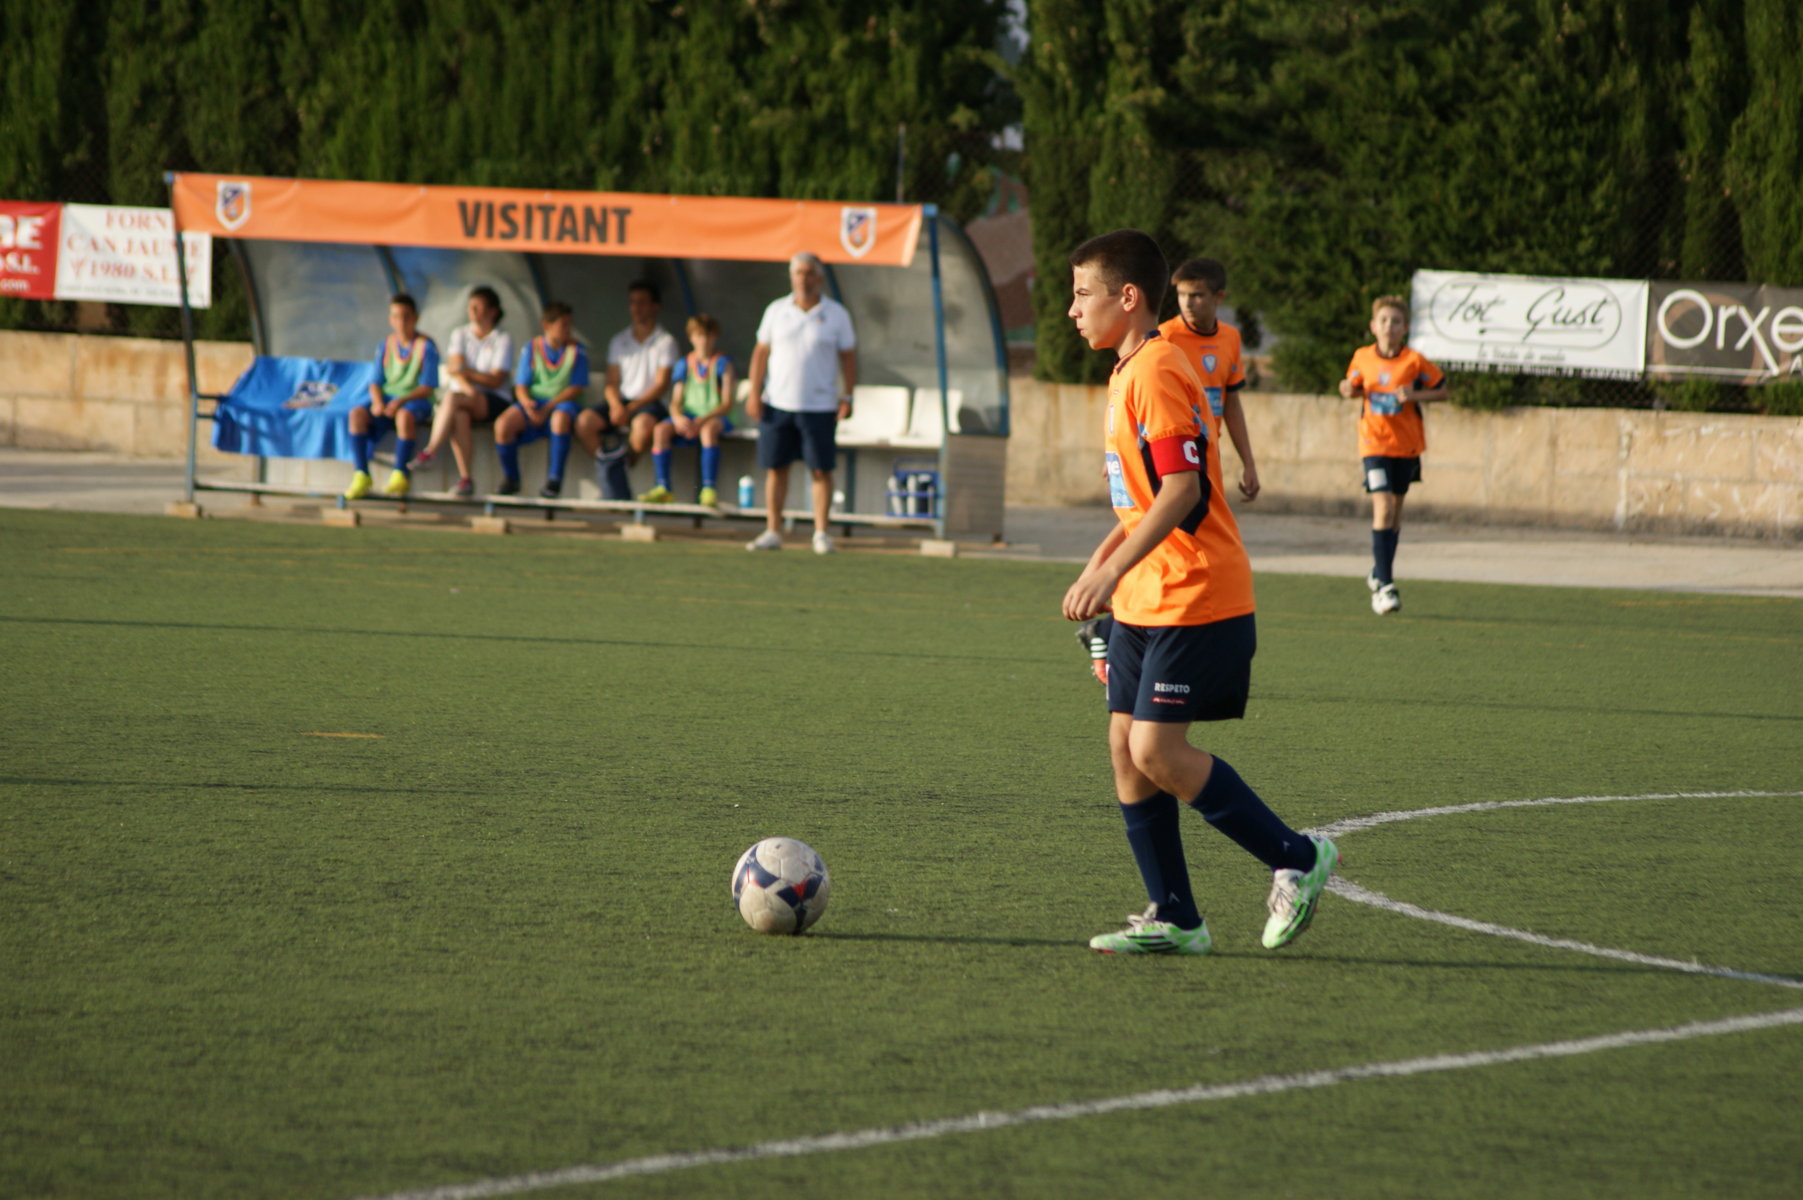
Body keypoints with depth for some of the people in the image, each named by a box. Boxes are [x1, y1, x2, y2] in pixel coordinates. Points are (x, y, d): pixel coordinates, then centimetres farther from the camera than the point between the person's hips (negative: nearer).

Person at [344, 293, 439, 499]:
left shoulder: (426, 346, -4)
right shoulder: (386, 346, 9)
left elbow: (427, 387, -12)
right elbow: (375, 383, 7)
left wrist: (401, 401, -26)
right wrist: (378, 402, -16)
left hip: (416, 400, -4)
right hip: (387, 398, 4)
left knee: (404, 415, -40)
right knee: (357, 414, -25)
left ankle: (401, 474, -28)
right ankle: (361, 475, -25)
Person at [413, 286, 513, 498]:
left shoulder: (503, 339, 2)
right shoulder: (460, 334, 15)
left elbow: (496, 381, -7)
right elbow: (454, 367, -1)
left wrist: (467, 373, -18)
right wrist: (468, 387, -21)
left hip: (494, 401, -3)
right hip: (464, 398, 3)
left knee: (452, 399, -33)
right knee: (459, 416, -34)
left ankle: (431, 451, -38)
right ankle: (466, 478, -39)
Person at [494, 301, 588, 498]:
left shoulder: (577, 350, 1)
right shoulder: (532, 349, 6)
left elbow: (576, 389, -7)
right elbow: (521, 387, 3)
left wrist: (548, 407, -18)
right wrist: (527, 404, -21)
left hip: (562, 402, -2)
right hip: (533, 402, 2)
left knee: (560, 418, -40)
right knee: (503, 424, -27)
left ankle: (554, 479, -28)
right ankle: (510, 480, -3)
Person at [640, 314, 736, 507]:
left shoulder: (722, 364, 1)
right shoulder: (684, 364, 12)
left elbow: (727, 404, -7)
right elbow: (675, 402, 7)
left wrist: (703, 420, -23)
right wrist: (678, 418, -17)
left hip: (714, 417, -4)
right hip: (687, 417, 4)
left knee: (708, 429, -39)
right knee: (661, 429, -26)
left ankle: (709, 489, -42)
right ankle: (663, 488, -24)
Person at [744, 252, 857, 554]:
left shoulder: (836, 314, 3)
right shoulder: (776, 311, 7)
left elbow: (848, 357, 5)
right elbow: (760, 353, 8)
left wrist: (848, 396, -3)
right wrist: (754, 393, 1)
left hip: (820, 406, -2)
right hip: (777, 404, 2)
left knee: (821, 470, -1)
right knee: (775, 467, 3)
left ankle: (821, 533, 5)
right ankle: (773, 531, 8)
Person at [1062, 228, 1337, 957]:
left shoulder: (1156, 375, -16)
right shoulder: (1129, 374, 16)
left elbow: (1182, 489, -24)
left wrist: (1111, 571, -26)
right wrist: (1099, 568, 20)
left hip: (1194, 601, -10)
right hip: (1145, 601, 10)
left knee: (1158, 752, -12)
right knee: (1126, 747, 5)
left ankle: (1297, 861, 0)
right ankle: (1173, 920, 10)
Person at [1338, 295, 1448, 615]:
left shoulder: (1414, 362, -7)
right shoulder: (1362, 358, -2)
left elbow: (1442, 390, 1)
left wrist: (1415, 395, -16)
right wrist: (1349, 390, -8)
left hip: (1407, 445, 1)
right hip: (1375, 443, -1)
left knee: (1394, 512, 13)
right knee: (1383, 508, -16)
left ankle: (1379, 575, 35)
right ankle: (1385, 586, -15)